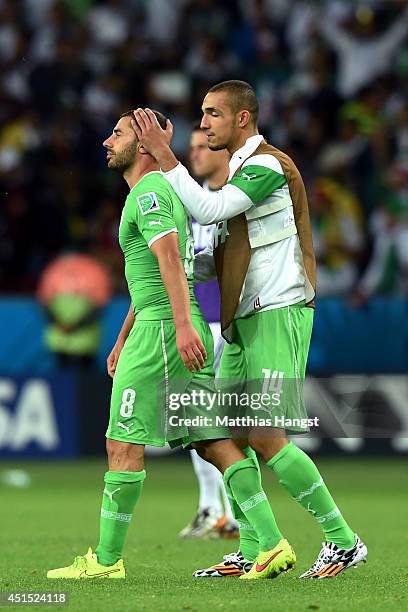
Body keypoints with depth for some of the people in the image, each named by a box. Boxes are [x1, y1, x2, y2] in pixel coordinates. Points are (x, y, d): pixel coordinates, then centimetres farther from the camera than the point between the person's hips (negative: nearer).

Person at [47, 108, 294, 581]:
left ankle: (105, 560, 0)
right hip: (185, 333, 10)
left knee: (123, 444, -4)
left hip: (162, 330, -10)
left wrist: (182, 323, -34)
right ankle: (272, 545, -5)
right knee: (215, 442, 3)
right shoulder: (162, 191, 25)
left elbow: (169, 256, -23)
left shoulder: (148, 191, -8)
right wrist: (121, 342, 35)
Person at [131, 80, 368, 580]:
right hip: (245, 318, 10)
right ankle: (250, 552, 11)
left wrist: (164, 155, -19)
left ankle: (343, 540, -8)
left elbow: (208, 210, -22)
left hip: (279, 314, -10)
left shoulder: (268, 165, -11)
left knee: (267, 438, -14)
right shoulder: (240, 169, 20)